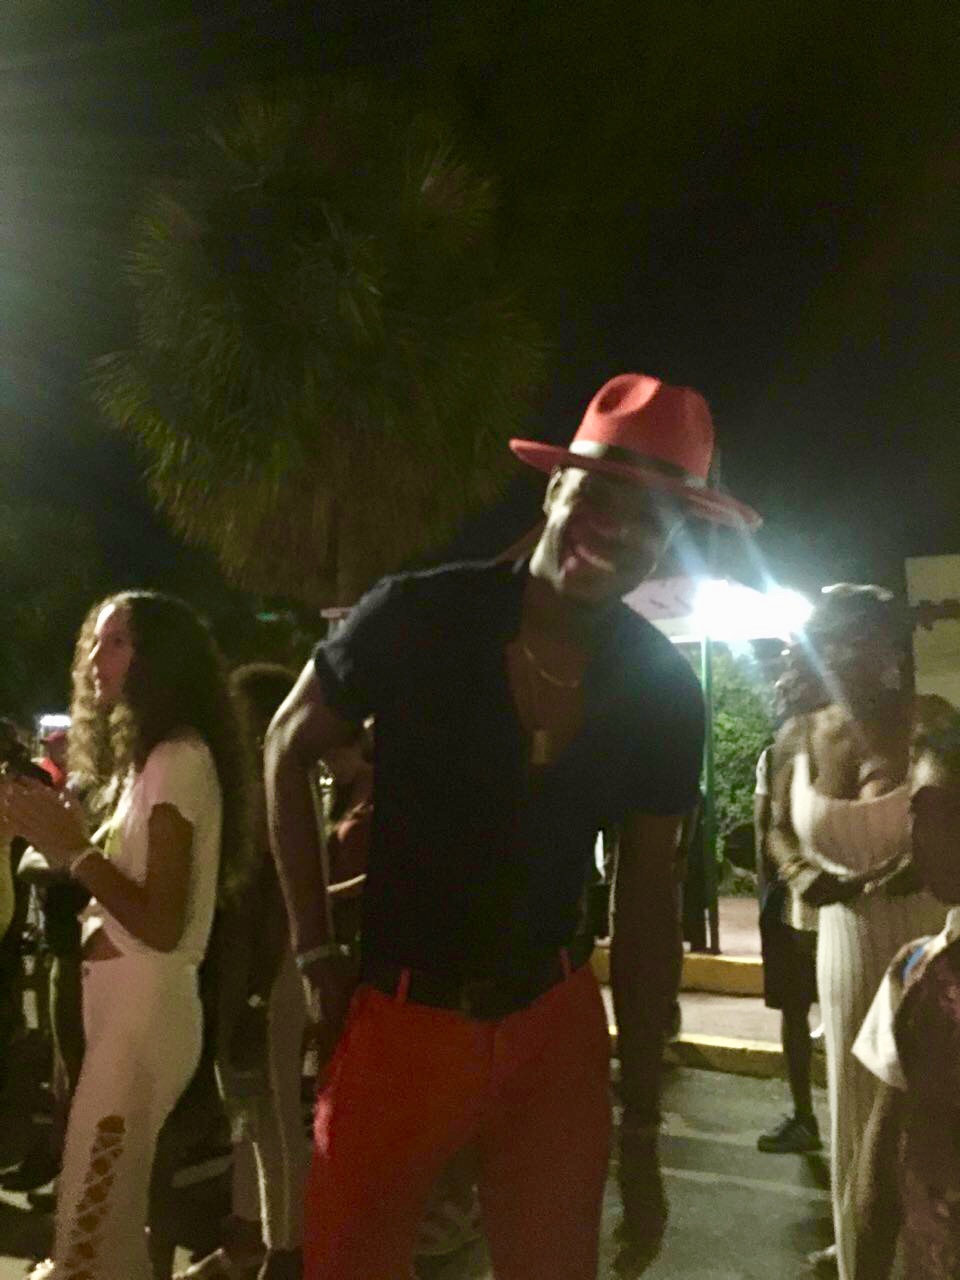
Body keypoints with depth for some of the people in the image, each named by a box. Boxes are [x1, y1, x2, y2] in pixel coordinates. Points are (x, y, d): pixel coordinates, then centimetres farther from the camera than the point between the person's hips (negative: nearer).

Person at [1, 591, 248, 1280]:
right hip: (128, 1008, 10)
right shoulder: (150, 759, 14)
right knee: (114, 1220, 18)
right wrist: (69, 841, 8)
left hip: (145, 1015, -9)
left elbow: (163, 924, -21)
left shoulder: (178, 759, -16)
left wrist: (75, 850, -16)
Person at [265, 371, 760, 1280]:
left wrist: (642, 1128, 4)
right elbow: (288, 749, -2)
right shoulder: (418, 616, -18)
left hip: (555, 1026, 3)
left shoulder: (663, 691, -8)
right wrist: (315, 949, -5)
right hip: (401, 1017, -2)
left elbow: (648, 903, 0)